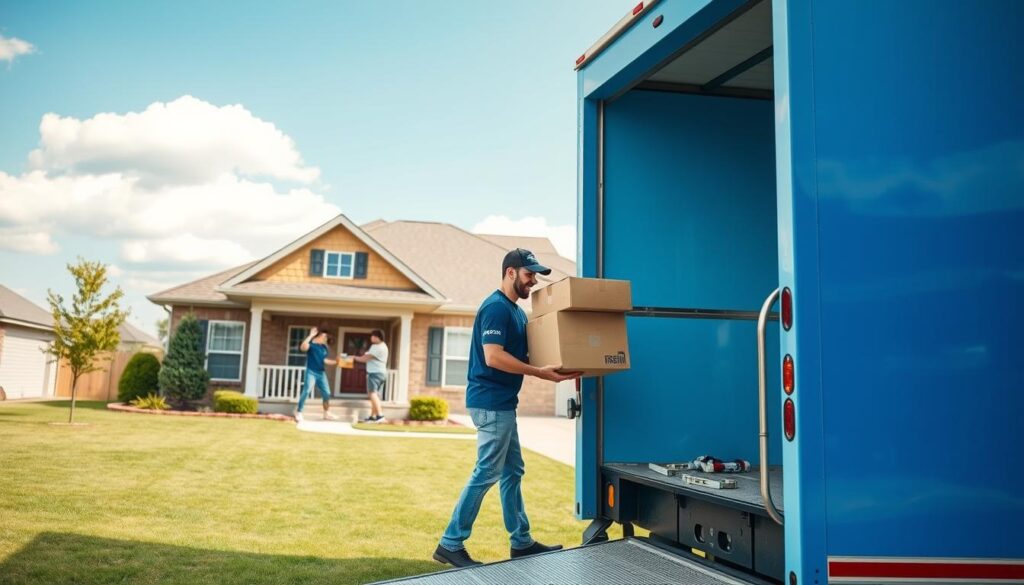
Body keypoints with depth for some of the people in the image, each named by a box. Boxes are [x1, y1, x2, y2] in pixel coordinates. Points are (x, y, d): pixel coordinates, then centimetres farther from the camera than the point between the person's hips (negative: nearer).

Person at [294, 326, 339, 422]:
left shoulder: (324, 347, 13)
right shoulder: (311, 344, -7)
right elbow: (303, 347, -30)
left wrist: (336, 362, 8)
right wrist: (311, 335, -27)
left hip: (321, 373, 7)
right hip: (311, 372, -7)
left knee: (327, 393, 9)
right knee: (306, 391, -17)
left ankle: (327, 413, 22)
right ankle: (298, 413, -7)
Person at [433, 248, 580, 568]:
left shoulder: (516, 311, 15)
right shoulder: (496, 308, -15)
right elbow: (494, 357, -24)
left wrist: (553, 369, 9)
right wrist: (540, 372, -24)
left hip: (503, 403, 10)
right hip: (491, 403, -10)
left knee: (513, 472, 14)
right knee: (486, 474, -5)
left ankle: (521, 542, 23)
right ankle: (450, 544, 4)